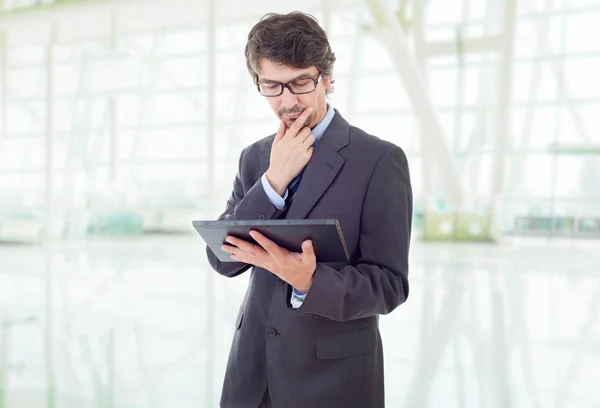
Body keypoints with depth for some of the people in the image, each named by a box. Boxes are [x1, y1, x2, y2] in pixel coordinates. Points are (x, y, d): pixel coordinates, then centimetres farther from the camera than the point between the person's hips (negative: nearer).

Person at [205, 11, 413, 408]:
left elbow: (389, 284, -13)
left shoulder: (380, 160, -12)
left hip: (334, 375, -4)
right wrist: (273, 180, -16)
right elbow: (223, 259, -5)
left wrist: (309, 282, -30)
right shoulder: (255, 158, 4)